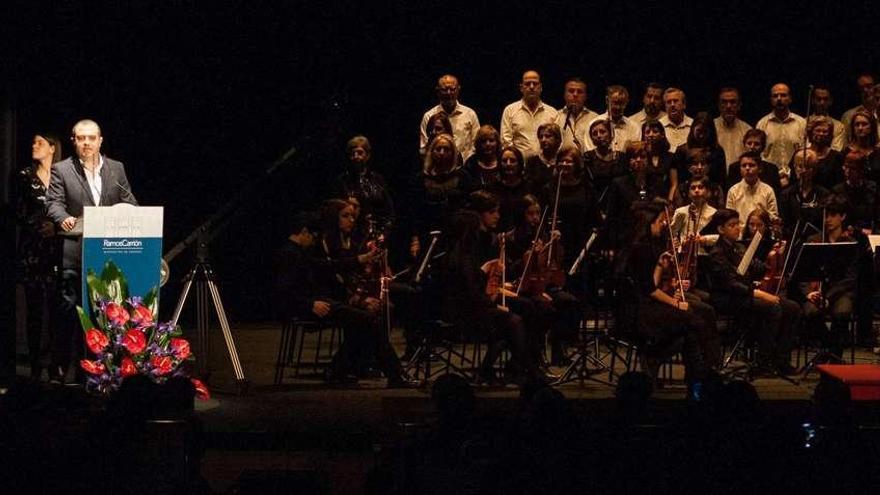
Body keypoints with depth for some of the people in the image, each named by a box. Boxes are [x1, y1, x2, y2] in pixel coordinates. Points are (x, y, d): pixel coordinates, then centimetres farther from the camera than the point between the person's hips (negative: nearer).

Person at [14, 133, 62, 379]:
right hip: (32, 250, 1)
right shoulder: (25, 177, 9)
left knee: (57, 307, -5)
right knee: (34, 308, 0)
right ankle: (35, 366, 3)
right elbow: (20, 214, 5)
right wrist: (42, 226, -7)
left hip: (57, 250, -1)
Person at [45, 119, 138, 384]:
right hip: (75, 253, -3)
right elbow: (53, 203, -6)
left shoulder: (116, 169, 14)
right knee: (70, 310, -5)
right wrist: (63, 219, -27)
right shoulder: (61, 170, 4)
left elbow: (128, 203, 12)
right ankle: (58, 369, 1)